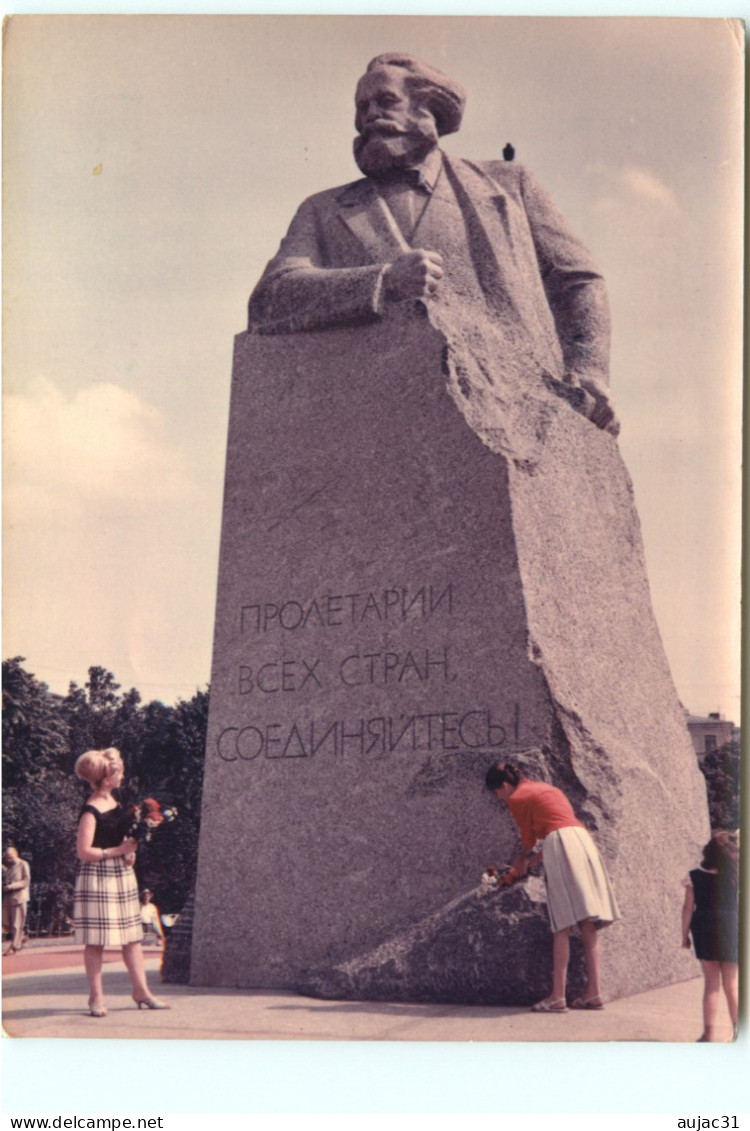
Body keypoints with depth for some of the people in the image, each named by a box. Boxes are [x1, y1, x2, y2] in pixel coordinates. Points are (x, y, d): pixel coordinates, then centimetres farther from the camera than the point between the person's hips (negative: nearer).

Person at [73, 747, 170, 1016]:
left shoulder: (113, 801, 11)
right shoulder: (90, 811, -15)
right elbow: (84, 852, -20)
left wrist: (130, 850, 5)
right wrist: (118, 851, -15)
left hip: (121, 874, 8)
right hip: (97, 876, -8)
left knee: (132, 934, 9)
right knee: (96, 939, -2)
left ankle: (141, 991, 15)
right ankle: (96, 997, 6)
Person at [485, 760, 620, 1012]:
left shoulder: (517, 799, 5)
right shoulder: (545, 788, 27)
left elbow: (529, 839, 13)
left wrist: (522, 861, 32)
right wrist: (532, 859, 36)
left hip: (561, 845, -8)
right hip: (583, 840, 8)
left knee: (562, 927, -9)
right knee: (588, 927, 4)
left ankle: (558, 997, -11)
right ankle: (594, 993, 2)